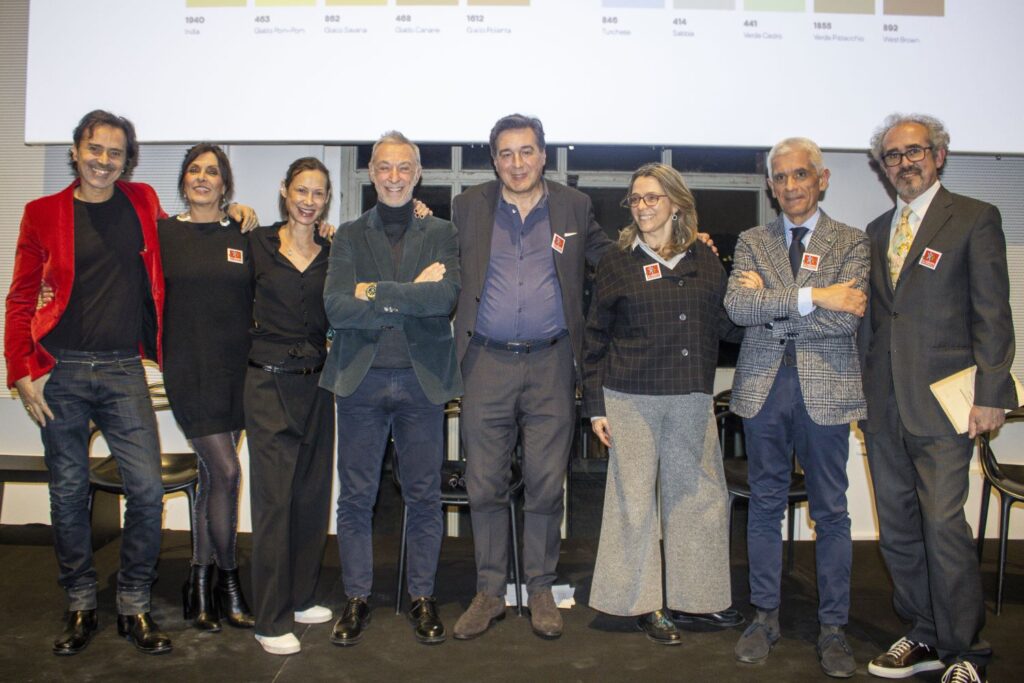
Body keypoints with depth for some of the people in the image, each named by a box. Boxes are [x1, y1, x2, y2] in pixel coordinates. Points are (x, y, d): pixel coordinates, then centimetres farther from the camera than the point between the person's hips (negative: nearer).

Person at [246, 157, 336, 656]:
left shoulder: (332, 254, 7)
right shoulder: (258, 245, 0)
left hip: (315, 383, 4)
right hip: (269, 384, -4)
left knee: (312, 494, 11)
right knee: (273, 498, -2)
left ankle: (300, 597, 28)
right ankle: (271, 620, 9)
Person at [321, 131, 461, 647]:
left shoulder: (441, 234, 7)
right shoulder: (349, 237, 8)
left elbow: (446, 296, -13)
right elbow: (336, 308, -8)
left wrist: (376, 291, -12)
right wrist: (412, 298, -13)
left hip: (423, 381, 0)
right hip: (361, 379, 1)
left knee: (423, 497, 8)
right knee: (356, 497, 7)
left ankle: (422, 598, 25)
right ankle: (357, 599, 24)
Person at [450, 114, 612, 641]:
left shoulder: (574, 207, 7)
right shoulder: (468, 207, 7)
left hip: (550, 364, 0)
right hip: (487, 362, 1)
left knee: (546, 485, 5)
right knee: (484, 485, 5)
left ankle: (540, 591, 22)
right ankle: (489, 593, 21)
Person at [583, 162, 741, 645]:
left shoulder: (705, 261, 9)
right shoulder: (617, 262, 3)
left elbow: (727, 325, 12)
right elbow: (595, 339, 4)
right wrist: (595, 406, 0)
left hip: (691, 398, 3)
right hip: (632, 399, -2)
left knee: (701, 495, 7)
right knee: (634, 498, 2)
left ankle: (699, 594, 24)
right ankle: (643, 604, 16)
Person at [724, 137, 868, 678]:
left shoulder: (850, 242, 4)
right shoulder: (752, 242, 9)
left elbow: (846, 318, -12)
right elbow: (736, 306, -10)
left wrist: (771, 305, -9)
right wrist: (812, 296, -16)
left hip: (825, 388, -1)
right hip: (763, 386, 2)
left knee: (830, 511, 6)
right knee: (765, 505, 10)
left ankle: (833, 628, 20)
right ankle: (765, 616, 24)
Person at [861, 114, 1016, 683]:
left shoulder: (975, 218, 0)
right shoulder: (877, 230, 17)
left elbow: (993, 314, -5)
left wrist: (990, 395, -12)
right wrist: (865, 390, 11)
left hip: (942, 401, -6)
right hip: (885, 406, 6)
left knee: (943, 525, -7)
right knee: (898, 528, 10)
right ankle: (926, 636, 25)